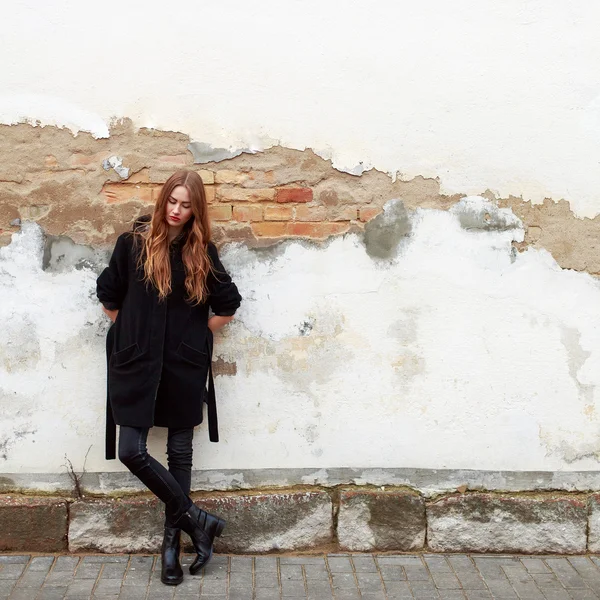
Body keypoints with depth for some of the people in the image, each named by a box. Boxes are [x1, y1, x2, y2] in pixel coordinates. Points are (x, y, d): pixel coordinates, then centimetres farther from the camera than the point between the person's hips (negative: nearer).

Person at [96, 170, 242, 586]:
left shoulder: (202, 252, 0)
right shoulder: (133, 243, -1)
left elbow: (227, 307, 6)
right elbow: (109, 297, 7)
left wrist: (195, 333, 5)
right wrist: (133, 332, 6)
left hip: (185, 365, 0)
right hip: (137, 363, 0)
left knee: (180, 452, 7)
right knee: (132, 451, -8)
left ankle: (173, 539, 20)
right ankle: (197, 520, 6)